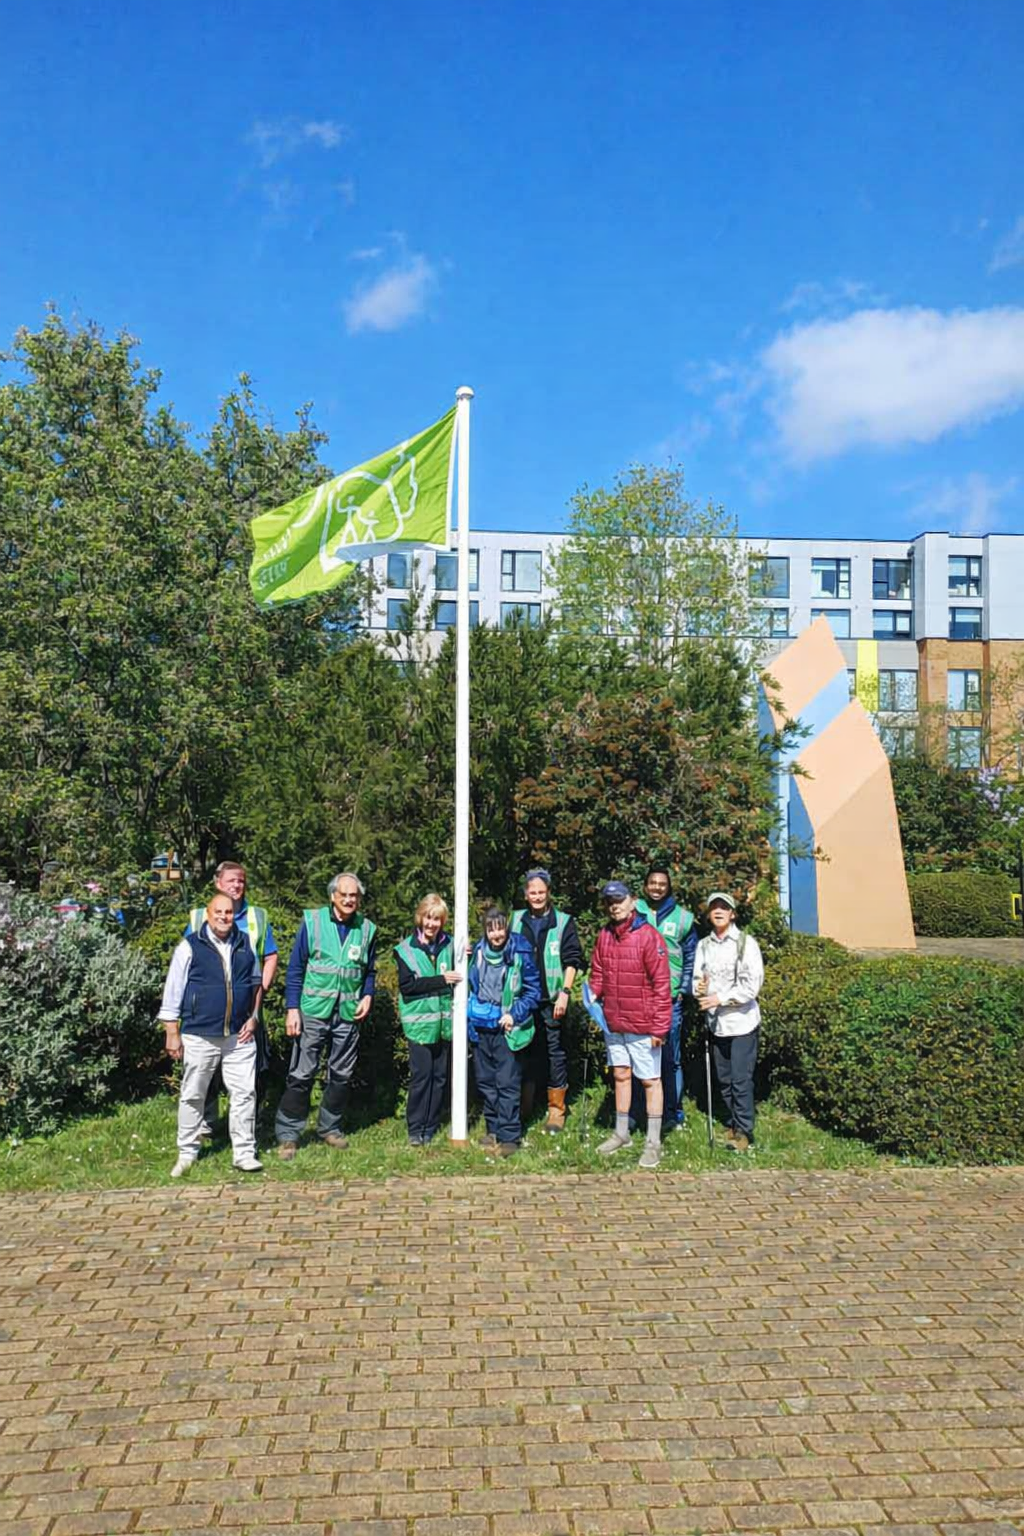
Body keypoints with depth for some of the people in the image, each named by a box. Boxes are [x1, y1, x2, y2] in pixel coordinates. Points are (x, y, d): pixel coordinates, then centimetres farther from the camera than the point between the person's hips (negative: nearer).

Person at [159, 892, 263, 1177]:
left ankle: (244, 1153, 12)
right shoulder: (190, 946, -5)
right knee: (192, 1096, 8)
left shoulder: (245, 944, 7)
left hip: (239, 1036, 3)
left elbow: (256, 982, 20)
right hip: (199, 1036, -3)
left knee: (244, 1094, 2)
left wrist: (253, 1017, 9)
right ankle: (187, 1153, 22)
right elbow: (173, 991, -3)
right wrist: (172, 1033, -5)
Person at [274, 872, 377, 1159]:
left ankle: (330, 1127, 27)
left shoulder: (367, 929, 6)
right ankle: (288, 1135, 7)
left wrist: (368, 996, -2)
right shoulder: (313, 921, -3)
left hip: (348, 1016, 3)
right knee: (301, 1075, -3)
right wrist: (292, 1008, -7)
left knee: (341, 1076, 11)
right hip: (313, 1012, -3)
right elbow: (295, 967, -2)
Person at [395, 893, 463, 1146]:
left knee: (440, 1075, 9)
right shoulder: (406, 949, -3)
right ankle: (415, 1128, 8)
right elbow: (407, 985, -12)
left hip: (444, 1020, 3)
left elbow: (458, 977, 11)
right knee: (421, 1075, -4)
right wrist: (441, 980, -17)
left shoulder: (449, 945, 6)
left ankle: (431, 1126, 21)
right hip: (420, 1022, -3)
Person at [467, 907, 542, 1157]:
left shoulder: (520, 954, -10)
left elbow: (533, 991, -6)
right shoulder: (478, 951, 5)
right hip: (480, 1027, 5)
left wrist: (514, 1015, -13)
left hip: (506, 1030, -5)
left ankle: (509, 1136, 1)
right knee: (485, 1082, 13)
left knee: (507, 1085, -4)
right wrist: (468, 1010, 10)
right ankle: (493, 1129, 25)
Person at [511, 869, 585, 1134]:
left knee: (556, 1052, 0)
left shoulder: (563, 922, 1)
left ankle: (556, 1109, 9)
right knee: (525, 1052, 10)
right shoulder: (516, 920, 9)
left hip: (552, 1000, -3)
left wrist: (565, 992, -9)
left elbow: (572, 960, -1)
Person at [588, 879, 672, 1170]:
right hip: (614, 1023, 6)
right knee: (621, 1075, 18)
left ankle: (653, 1142, 14)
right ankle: (621, 1132, 32)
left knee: (650, 1080, 4)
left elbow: (661, 984, -16)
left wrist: (660, 1027, -16)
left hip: (642, 1025, -6)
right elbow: (597, 974, 15)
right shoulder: (604, 936, 4)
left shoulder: (649, 936, -16)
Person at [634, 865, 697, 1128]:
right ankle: (631, 1111, 13)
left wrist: (684, 990, 3)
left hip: (670, 999, 0)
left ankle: (673, 1112, 15)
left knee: (670, 1058, 4)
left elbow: (691, 958, 11)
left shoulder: (683, 918, 6)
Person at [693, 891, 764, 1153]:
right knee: (724, 1079, 12)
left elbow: (752, 984, -12)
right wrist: (699, 989, -10)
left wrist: (720, 998, -17)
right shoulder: (704, 945, 8)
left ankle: (744, 1132, 7)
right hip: (716, 1022, 5)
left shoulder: (746, 942, -7)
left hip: (742, 1021, -5)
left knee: (741, 1080, -4)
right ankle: (733, 1124, 27)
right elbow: (697, 978, 14)